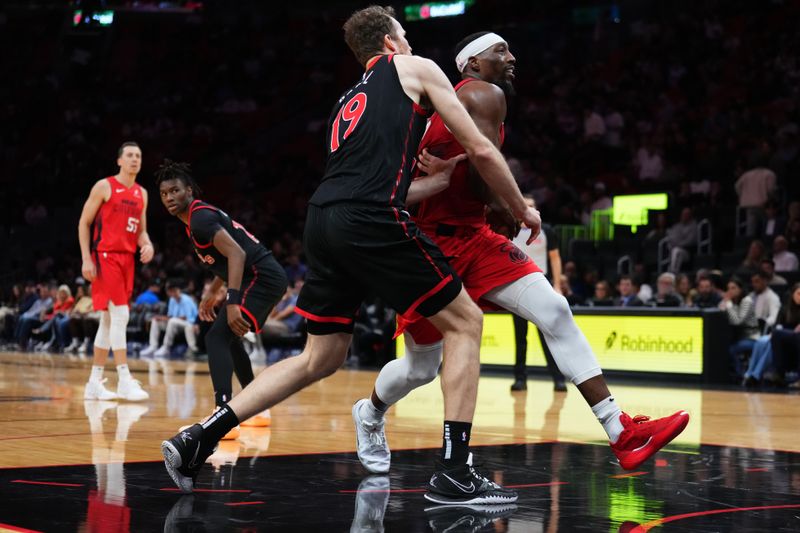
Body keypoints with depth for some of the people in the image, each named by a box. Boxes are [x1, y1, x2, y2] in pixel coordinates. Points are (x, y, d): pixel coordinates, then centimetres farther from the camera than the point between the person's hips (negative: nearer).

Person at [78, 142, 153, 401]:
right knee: (120, 314, -15)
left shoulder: (142, 193, 15)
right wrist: (86, 258, -12)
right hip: (105, 256, -7)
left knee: (109, 319, 9)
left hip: (127, 258, 7)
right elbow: (84, 222, -4)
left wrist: (147, 245, -2)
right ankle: (124, 380, -15)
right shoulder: (104, 186, -4)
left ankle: (95, 382, 14)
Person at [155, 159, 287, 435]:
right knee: (228, 338, 25)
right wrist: (212, 292, 31)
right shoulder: (201, 215, 18)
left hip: (261, 278, -11)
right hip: (266, 277, 11)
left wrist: (232, 303, -33)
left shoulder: (200, 218, -14)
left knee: (217, 338, -19)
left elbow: (237, 253, -26)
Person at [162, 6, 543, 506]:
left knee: (321, 358, 17)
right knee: (465, 323, 6)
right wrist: (522, 209, 22)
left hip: (324, 221, 7)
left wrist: (441, 178, 39)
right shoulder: (415, 68, 13)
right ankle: (454, 473, 0)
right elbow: (481, 149, 10)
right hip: (372, 220, -7)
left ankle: (197, 440, 12)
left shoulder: (348, 101, 32)